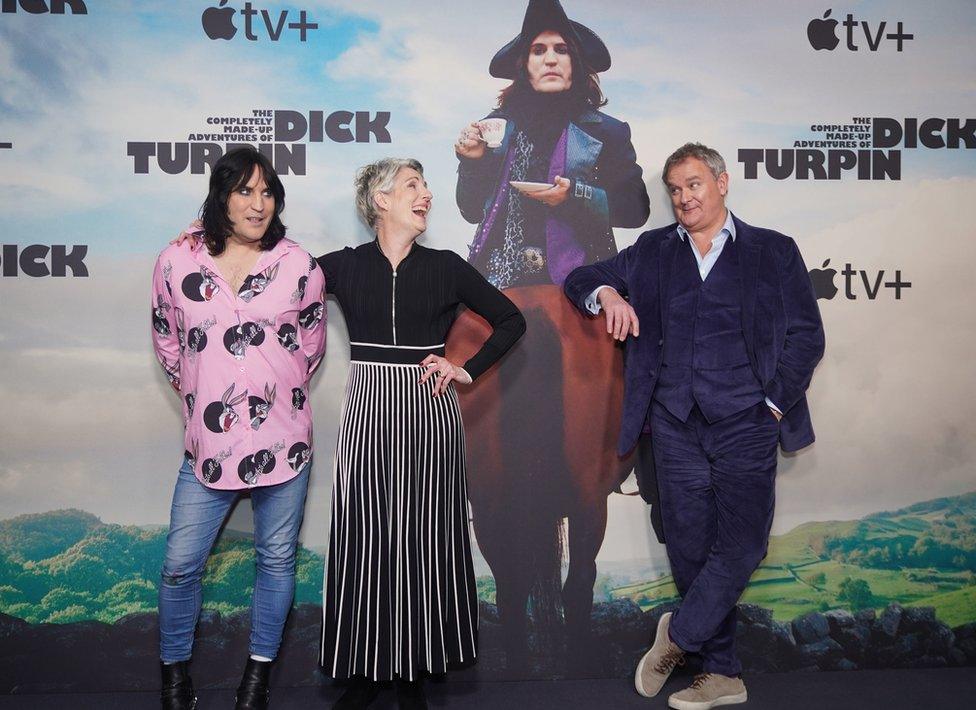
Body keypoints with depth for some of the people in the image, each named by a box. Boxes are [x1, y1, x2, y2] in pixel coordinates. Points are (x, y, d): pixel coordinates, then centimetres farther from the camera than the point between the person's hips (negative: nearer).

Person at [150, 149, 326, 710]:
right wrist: (200, 398, 12)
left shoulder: (299, 266, -3)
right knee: (181, 564, 5)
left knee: (277, 559, 11)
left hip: (283, 440, 0)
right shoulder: (176, 263, -2)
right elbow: (167, 344, 12)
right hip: (209, 441, 0)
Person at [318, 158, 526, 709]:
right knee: (365, 540, 1)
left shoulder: (446, 267, 4)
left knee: (424, 539, 3)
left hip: (430, 414, 0)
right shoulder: (345, 266, 4)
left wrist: (468, 371, 2)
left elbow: (512, 320, 10)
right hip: (369, 412, 0)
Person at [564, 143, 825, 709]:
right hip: (676, 424, 2)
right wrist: (607, 294, -6)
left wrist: (775, 403, -5)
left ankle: (678, 635, 12)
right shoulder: (652, 251, 14)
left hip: (746, 423, -2)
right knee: (690, 550, 5)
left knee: (740, 545, -10)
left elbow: (806, 337, 5)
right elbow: (582, 278, 17)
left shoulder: (774, 251, 7)